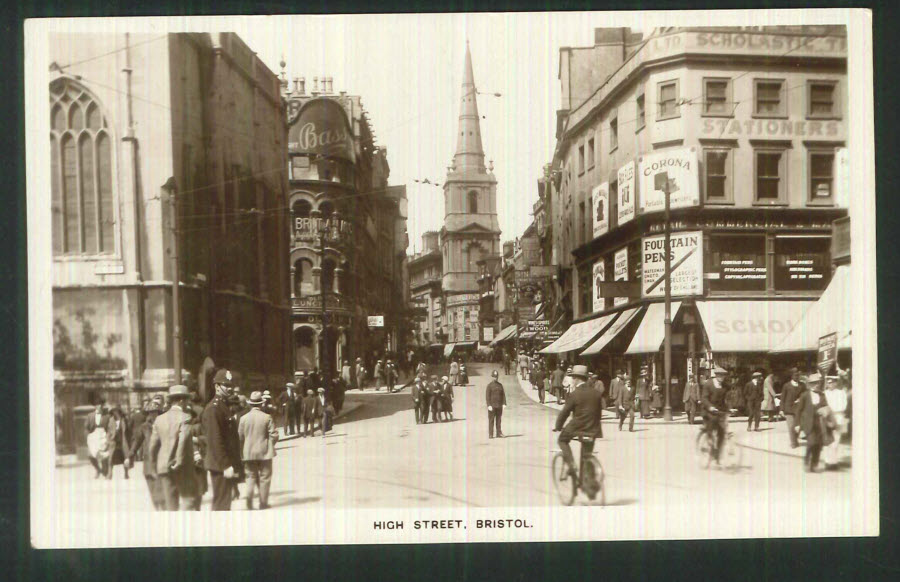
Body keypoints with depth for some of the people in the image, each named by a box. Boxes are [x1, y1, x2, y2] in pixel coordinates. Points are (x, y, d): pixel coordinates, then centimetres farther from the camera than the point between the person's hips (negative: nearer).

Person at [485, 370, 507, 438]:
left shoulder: (500, 385, 12)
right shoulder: (489, 385, -2)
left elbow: (503, 395, 12)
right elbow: (487, 396, -7)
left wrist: (504, 403, 1)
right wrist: (489, 405, -14)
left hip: (499, 406, 4)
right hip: (492, 406, -4)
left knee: (499, 420, 6)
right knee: (491, 420, -2)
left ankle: (499, 433, 10)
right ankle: (490, 434, -1)